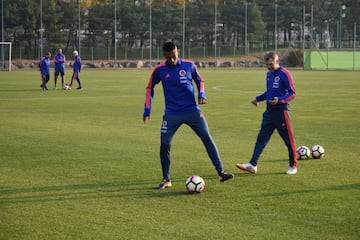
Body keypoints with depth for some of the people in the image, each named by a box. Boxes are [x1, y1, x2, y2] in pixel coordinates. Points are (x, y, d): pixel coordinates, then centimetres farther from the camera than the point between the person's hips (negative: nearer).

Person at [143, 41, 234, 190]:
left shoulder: (189, 65, -2)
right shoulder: (159, 70, -3)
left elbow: (199, 81, 15)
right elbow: (150, 88, 12)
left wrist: (201, 94, -5)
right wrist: (147, 110, 7)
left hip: (192, 110, 0)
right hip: (172, 114, 0)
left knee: (207, 138, -8)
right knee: (164, 145, -5)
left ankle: (221, 172, -4)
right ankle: (166, 180, 11)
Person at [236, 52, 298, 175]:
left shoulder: (284, 74, -12)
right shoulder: (269, 74, 12)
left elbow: (292, 93, -13)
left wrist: (279, 100, -26)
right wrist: (258, 99, 14)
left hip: (281, 111, -7)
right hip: (269, 111, 7)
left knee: (288, 139, 3)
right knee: (261, 138, 1)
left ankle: (293, 166, 17)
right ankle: (253, 165, -1)